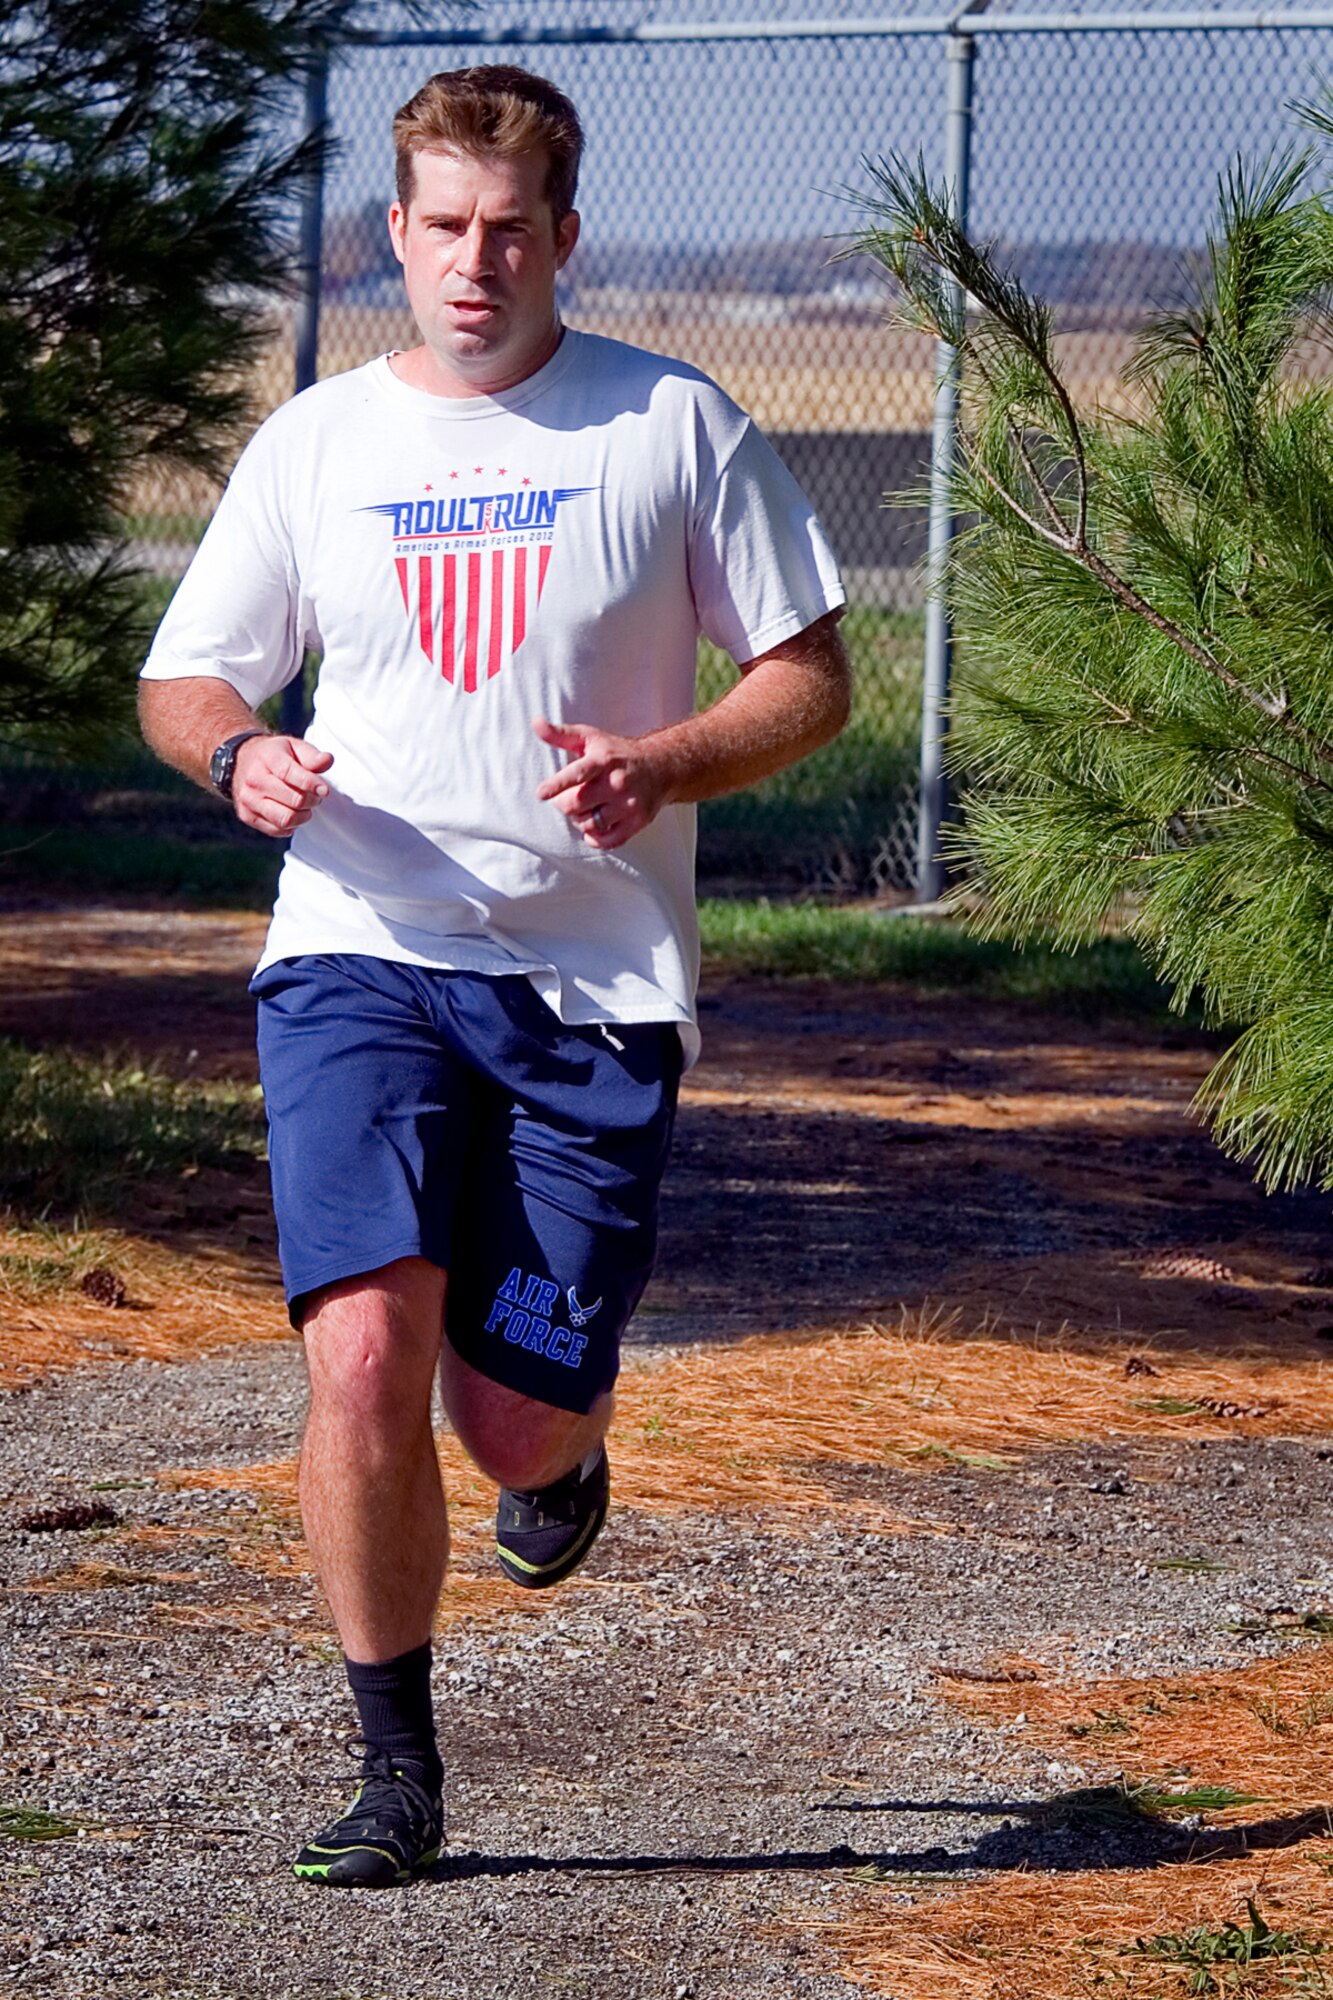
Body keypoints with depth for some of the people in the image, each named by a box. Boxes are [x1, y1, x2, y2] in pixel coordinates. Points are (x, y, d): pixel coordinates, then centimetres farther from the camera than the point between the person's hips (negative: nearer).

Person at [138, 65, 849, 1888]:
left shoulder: (676, 426, 4)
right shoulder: (313, 444, 9)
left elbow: (810, 676, 7)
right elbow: (182, 680, 16)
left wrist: (659, 768, -13)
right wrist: (238, 754, -8)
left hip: (594, 980, -1)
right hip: (361, 956, 1)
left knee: (516, 1419, -4)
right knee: (365, 1356, -18)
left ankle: (564, 1454, 36)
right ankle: (395, 1765, -3)